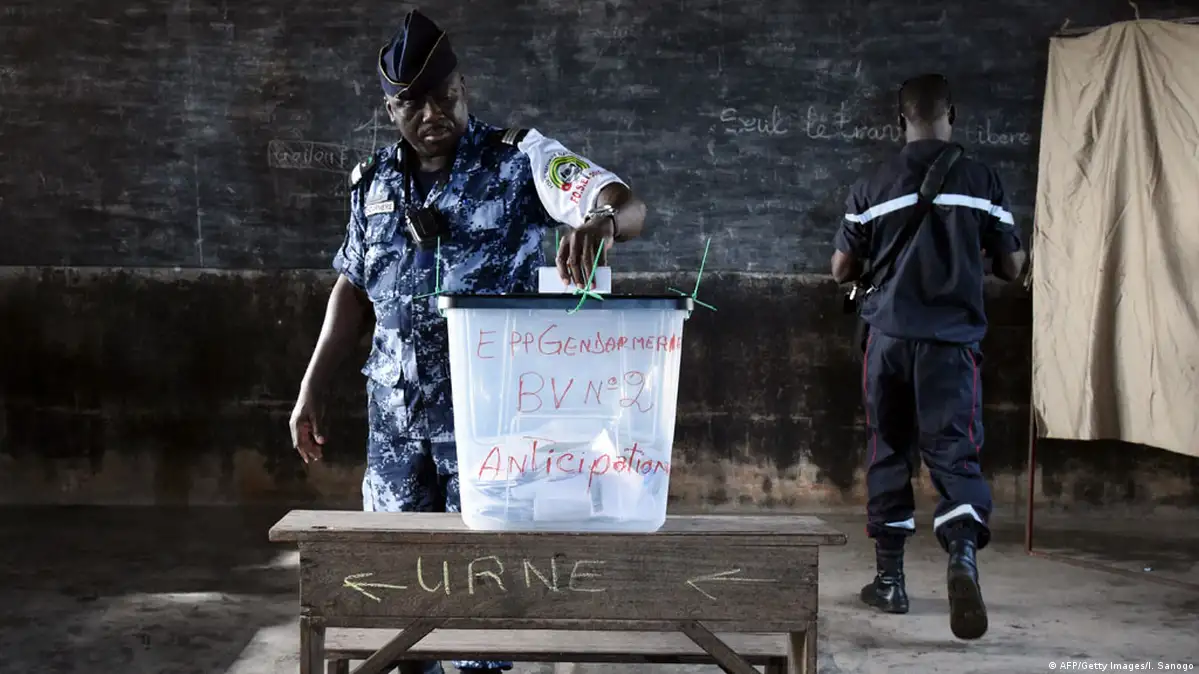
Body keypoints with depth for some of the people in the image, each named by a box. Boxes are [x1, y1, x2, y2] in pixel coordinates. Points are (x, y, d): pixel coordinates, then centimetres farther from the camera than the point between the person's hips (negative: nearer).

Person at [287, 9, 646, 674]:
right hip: (395, 413, 5)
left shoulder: (519, 157, -7)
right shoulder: (372, 181, 8)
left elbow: (630, 206, -18)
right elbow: (353, 288, 16)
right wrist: (311, 389, 12)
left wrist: (601, 217, -43)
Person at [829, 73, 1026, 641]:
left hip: (888, 336, 1)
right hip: (952, 338, -1)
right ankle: (963, 554, -27)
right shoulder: (982, 181, 1)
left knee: (888, 453, 12)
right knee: (954, 451, -1)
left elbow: (841, 270, 7)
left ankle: (890, 580, 18)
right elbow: (1012, 268, 6)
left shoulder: (872, 186, 2)